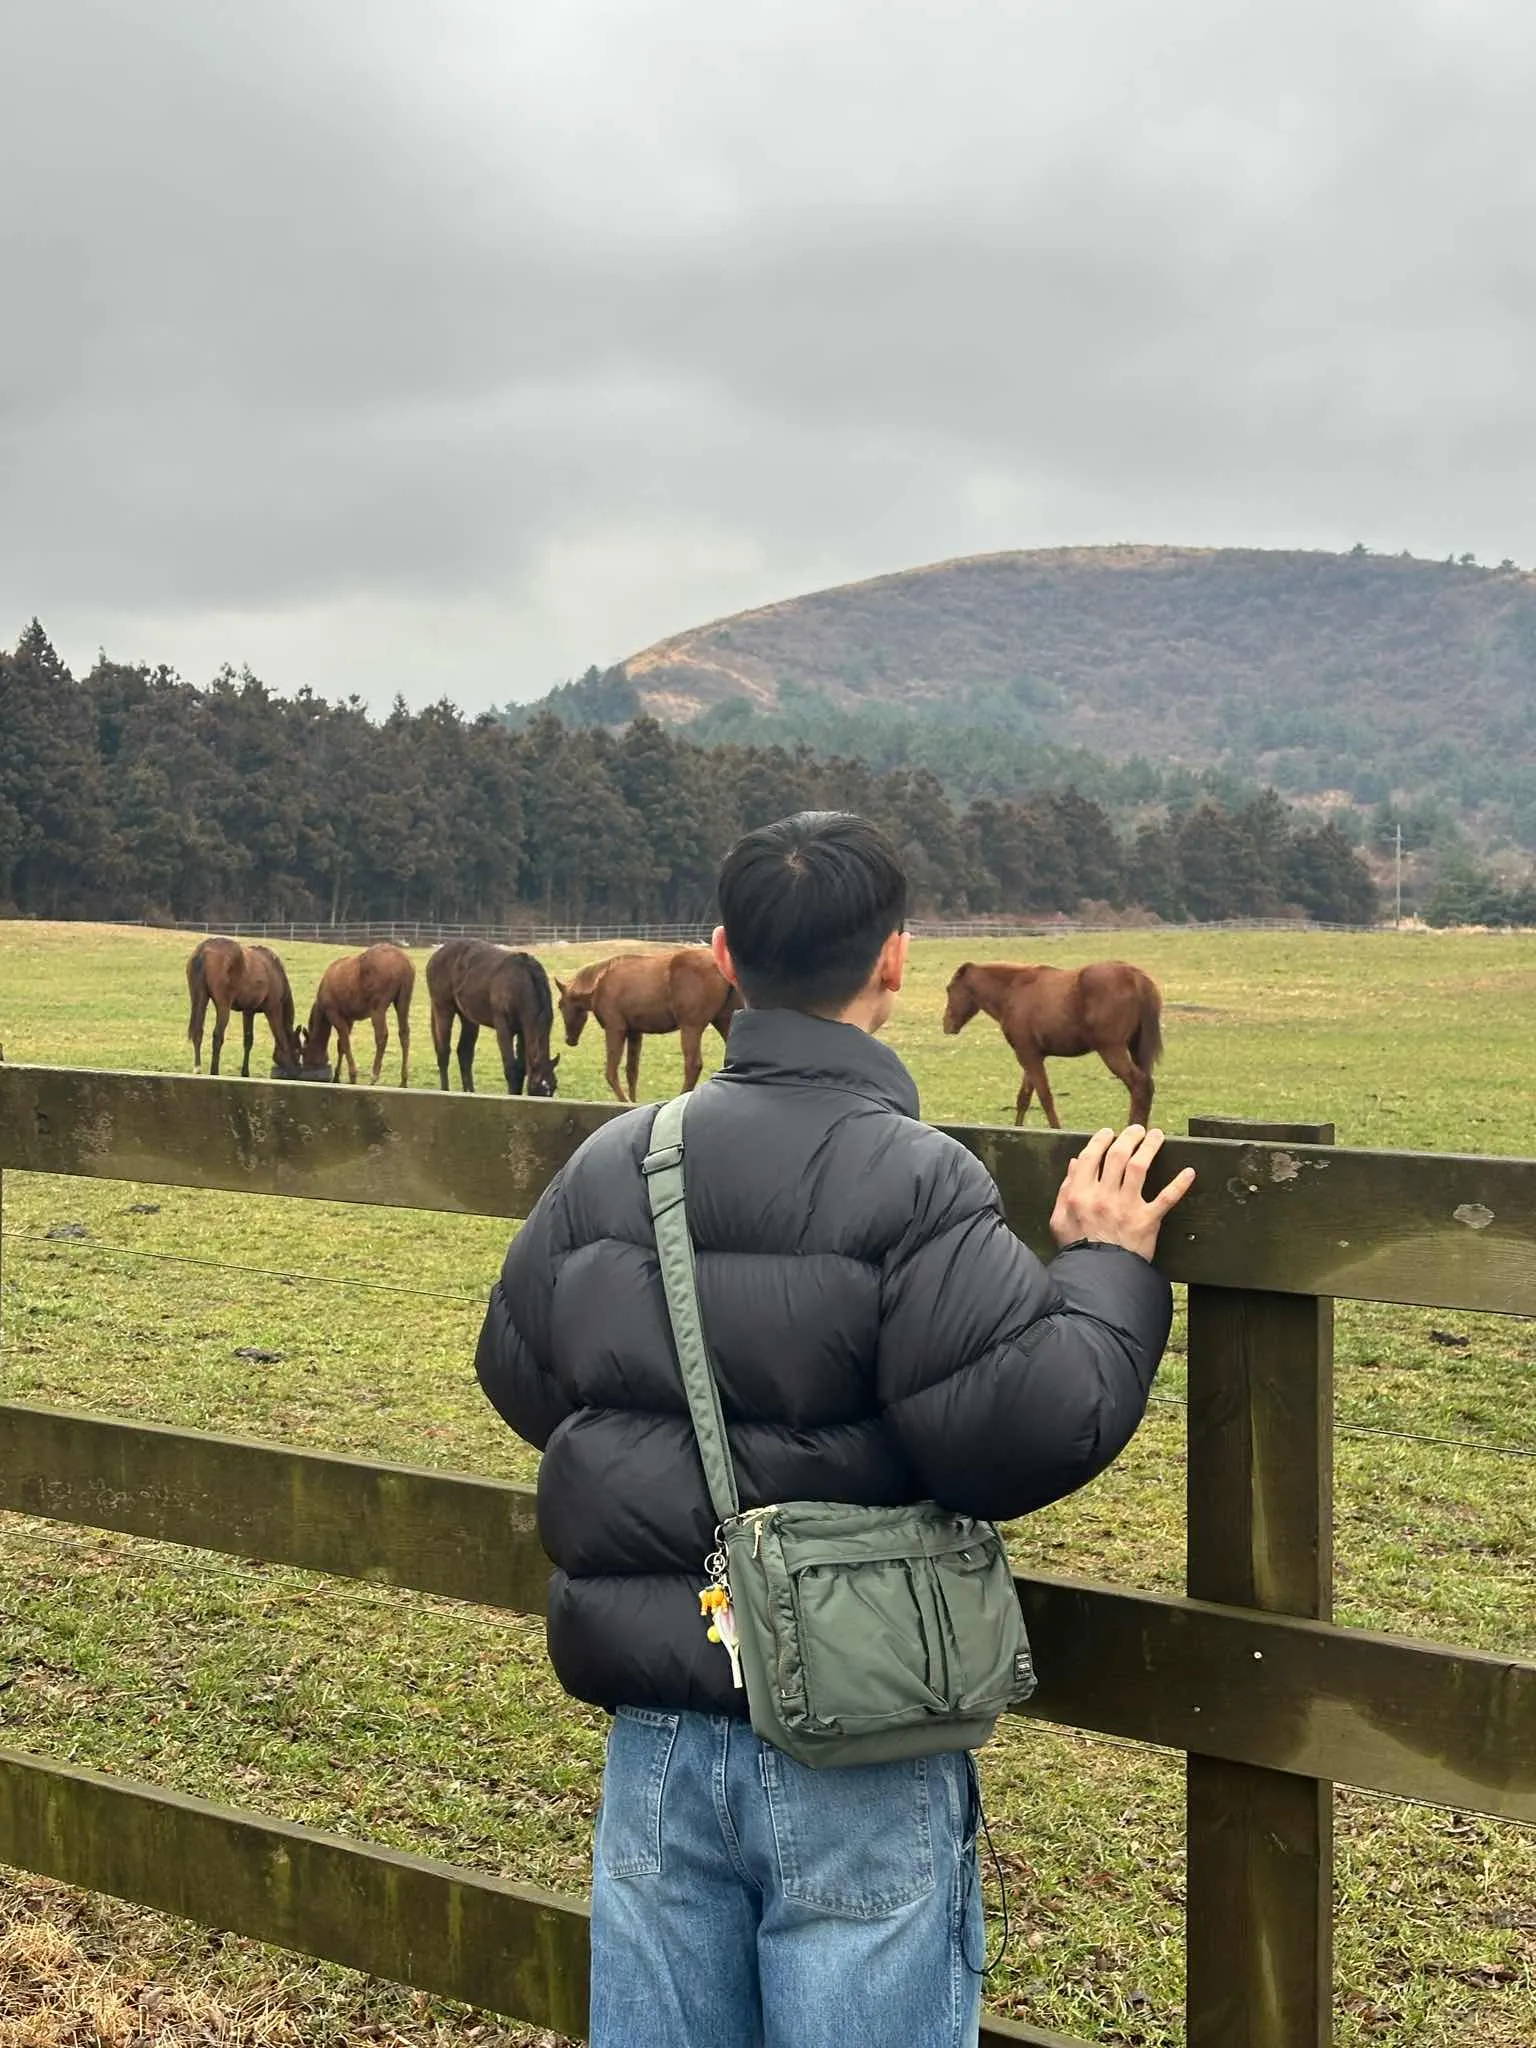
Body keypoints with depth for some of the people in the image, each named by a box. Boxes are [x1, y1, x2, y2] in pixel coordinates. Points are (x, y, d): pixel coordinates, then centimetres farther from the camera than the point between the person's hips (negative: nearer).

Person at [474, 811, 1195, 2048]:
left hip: (659, 1734, 5)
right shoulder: (914, 1181, -18)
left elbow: (520, 1382, 11)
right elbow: (1027, 1431, -23)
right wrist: (1107, 1269, -7)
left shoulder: (610, 1165, 0)